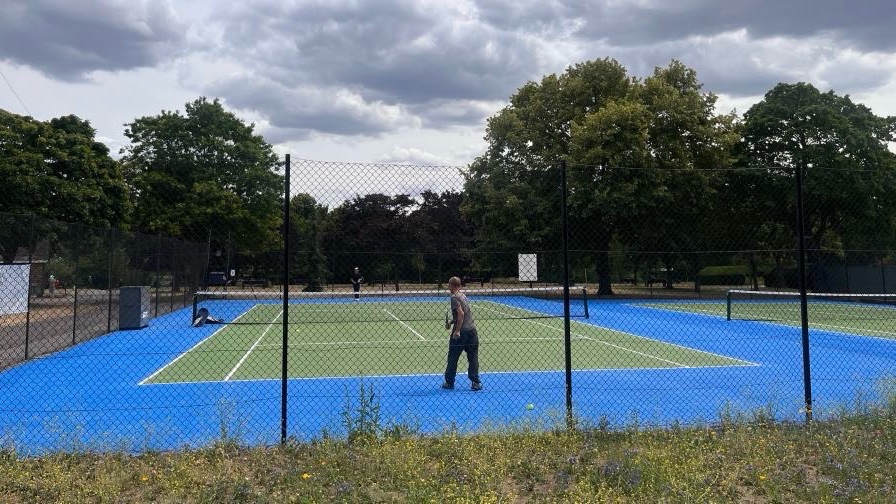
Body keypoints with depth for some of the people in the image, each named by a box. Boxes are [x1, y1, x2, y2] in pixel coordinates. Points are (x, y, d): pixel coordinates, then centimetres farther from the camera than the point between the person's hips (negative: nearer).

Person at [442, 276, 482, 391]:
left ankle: (449, 382, 16)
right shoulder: (463, 295, 16)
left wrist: (457, 330, -21)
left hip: (461, 332, -7)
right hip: (472, 330, 7)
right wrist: (451, 322, 18)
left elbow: (461, 313, -21)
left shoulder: (454, 297, -10)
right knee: (473, 358, 7)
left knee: (452, 358, 7)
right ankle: (475, 383, 4)